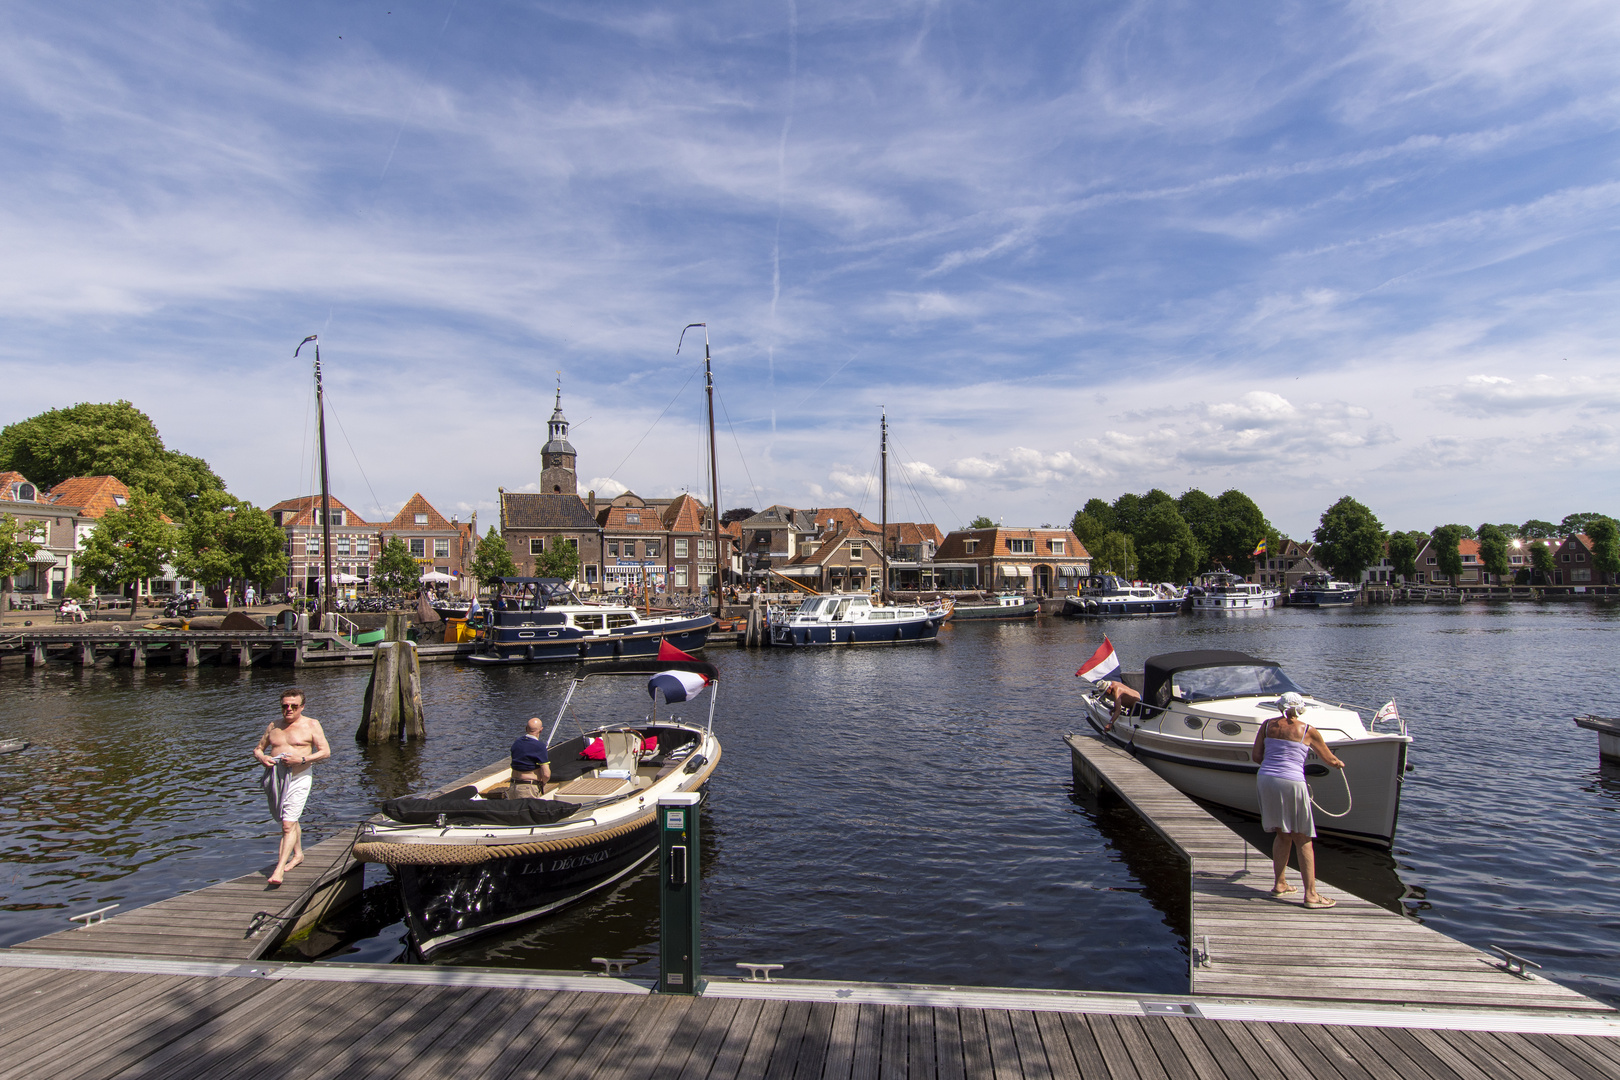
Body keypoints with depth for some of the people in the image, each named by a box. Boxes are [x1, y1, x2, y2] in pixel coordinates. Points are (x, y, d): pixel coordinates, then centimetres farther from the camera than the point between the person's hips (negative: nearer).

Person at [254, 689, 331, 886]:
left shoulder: (311, 725, -2)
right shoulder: (274, 726, 12)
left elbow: (325, 752, -7)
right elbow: (258, 748, 19)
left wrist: (302, 760, -20)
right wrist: (262, 757, -5)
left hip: (298, 779, -6)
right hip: (275, 779, 6)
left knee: (288, 824, -14)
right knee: (290, 820, 21)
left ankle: (279, 869, -16)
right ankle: (298, 854, 39)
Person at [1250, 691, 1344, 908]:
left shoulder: (1268, 725, 8)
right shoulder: (1308, 731, 2)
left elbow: (1255, 756, 7)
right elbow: (1330, 760, 15)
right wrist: (1340, 764, 39)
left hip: (1266, 779, 4)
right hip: (1291, 783, -4)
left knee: (1283, 835, 19)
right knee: (1303, 840, 6)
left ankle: (1279, 884, 24)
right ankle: (1310, 894, 8)